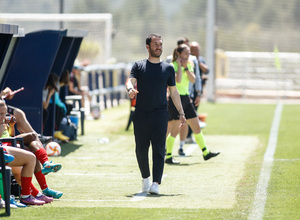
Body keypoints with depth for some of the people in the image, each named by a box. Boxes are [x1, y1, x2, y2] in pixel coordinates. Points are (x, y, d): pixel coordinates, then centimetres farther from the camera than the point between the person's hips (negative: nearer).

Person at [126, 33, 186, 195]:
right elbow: (130, 80, -6)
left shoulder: (168, 68, 12)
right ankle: (145, 178, 26)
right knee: (141, 149, 5)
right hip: (140, 114, 0)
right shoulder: (139, 66, 10)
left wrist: (181, 112, 12)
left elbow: (173, 91, 16)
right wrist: (130, 89, -31)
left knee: (159, 150, -9)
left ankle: (156, 184, -14)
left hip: (160, 114, 0)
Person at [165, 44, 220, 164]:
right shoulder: (173, 66, -10)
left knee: (196, 127, 9)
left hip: (186, 98, 7)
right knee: (174, 130, -5)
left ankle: (205, 153, 15)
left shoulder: (189, 65, 12)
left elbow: (193, 80, -1)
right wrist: (179, 65, -17)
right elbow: (178, 80, -25)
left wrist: (186, 67, -10)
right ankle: (168, 157, 2)